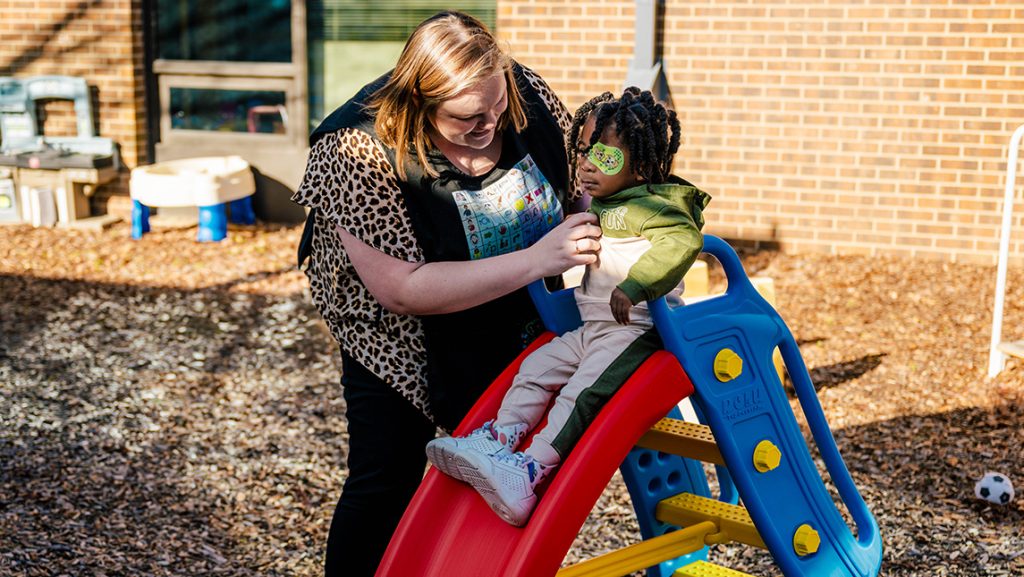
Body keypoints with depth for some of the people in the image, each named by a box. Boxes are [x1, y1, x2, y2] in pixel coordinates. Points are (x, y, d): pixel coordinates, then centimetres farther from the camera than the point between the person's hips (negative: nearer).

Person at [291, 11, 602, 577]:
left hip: (511, 318, 4)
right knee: (387, 478, -3)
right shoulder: (359, 152, -33)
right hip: (398, 334, -4)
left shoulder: (523, 90, -20)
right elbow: (401, 290, -36)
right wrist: (536, 260, -40)